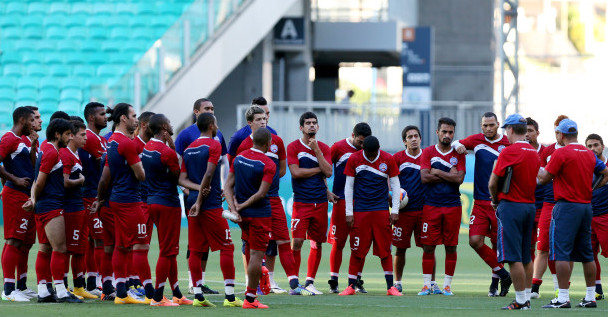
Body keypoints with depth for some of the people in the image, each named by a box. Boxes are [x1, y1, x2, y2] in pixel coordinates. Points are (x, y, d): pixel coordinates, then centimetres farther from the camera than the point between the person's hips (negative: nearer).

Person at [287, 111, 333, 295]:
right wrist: (319, 169, -5)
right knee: (297, 241, -11)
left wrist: (316, 149, -9)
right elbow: (295, 172, -12)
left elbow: (328, 172, -3)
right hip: (301, 202, -4)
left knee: (317, 243, 5)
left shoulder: (324, 148, 10)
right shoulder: (294, 147, 0)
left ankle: (310, 282, 15)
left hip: (320, 202, 4)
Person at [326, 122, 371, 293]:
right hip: (341, 201, -3)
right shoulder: (339, 148, -1)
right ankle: (333, 281, 4)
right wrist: (326, 192, -3)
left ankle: (357, 281, 12)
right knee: (338, 242, -2)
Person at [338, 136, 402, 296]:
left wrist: (395, 211, 1)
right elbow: (348, 187, 4)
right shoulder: (354, 159, 0)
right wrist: (349, 213, 0)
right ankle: (351, 286, 6)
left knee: (385, 250, -1)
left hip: (381, 210, 0)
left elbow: (395, 185, 6)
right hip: (360, 211, 0)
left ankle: (390, 286, 4)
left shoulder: (388, 160, 1)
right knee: (357, 250, -1)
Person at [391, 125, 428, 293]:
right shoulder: (398, 158, 4)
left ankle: (432, 282, 7)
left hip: (424, 208, 1)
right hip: (404, 210, -1)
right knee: (400, 248, 1)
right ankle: (397, 282, 12)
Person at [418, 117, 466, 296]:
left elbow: (459, 179, -8)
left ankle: (447, 285, 10)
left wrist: (437, 172, -8)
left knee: (451, 246, 2)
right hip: (431, 205, 0)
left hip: (452, 206, 0)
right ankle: (427, 284, 5)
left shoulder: (458, 154, 5)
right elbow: (424, 177, -7)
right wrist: (449, 176, -8)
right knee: (428, 246, -1)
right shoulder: (428, 152, 5)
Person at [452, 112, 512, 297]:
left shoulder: (508, 144, -4)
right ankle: (503, 274, 4)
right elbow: (456, 143, 22)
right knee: (475, 240, -10)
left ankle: (495, 281, 19)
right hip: (480, 202, 3)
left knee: (497, 243, 2)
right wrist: (458, 146, -2)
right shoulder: (477, 141, 6)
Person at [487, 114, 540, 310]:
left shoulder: (509, 152, -13)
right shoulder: (534, 153, 9)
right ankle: (526, 298, 17)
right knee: (526, 257, 14)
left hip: (511, 206, -8)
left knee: (514, 257, -6)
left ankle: (521, 301, -8)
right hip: (530, 205, 8)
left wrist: (495, 200, 11)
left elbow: (492, 184, -10)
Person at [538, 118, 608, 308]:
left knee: (561, 253, -8)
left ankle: (563, 298, -14)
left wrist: (538, 172, 12)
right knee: (586, 254, 12)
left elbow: (545, 178, -8)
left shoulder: (560, 153, -11)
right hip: (587, 206, 7)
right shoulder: (589, 154, 11)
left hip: (567, 207, -7)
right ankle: (590, 298, 14)